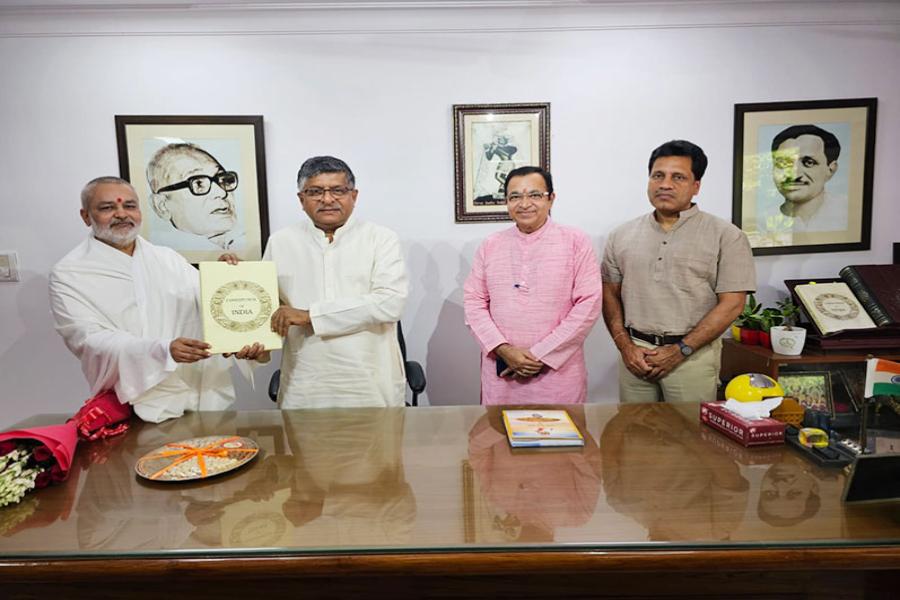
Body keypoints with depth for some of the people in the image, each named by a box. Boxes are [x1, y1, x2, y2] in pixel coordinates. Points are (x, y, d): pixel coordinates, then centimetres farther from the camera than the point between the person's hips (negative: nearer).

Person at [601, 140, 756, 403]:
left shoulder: (726, 236, -2)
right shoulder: (622, 235, 8)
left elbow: (731, 304, -7)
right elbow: (610, 294, 9)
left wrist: (680, 350, -12)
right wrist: (625, 346, -4)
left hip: (693, 354, -2)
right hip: (635, 352, 3)